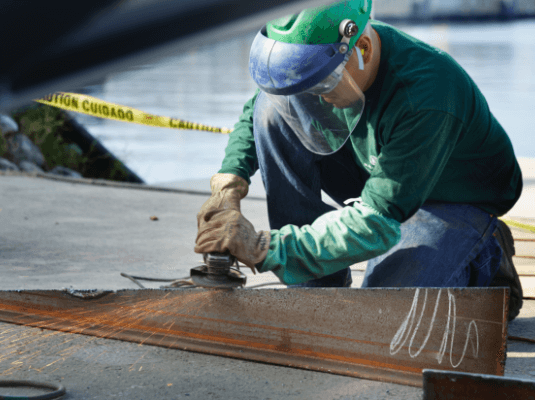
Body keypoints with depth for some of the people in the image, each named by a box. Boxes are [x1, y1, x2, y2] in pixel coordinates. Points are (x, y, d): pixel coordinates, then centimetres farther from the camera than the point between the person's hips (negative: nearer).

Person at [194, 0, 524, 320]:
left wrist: (264, 249, -42)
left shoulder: (425, 98, -40)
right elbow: (255, 115, 1)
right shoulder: (326, 55, -19)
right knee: (275, 105, -17)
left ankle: (484, 260, 3)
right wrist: (228, 188, -18)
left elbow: (378, 223, -39)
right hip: (375, 171, 6)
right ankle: (316, 287, -10)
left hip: (451, 202, -6)